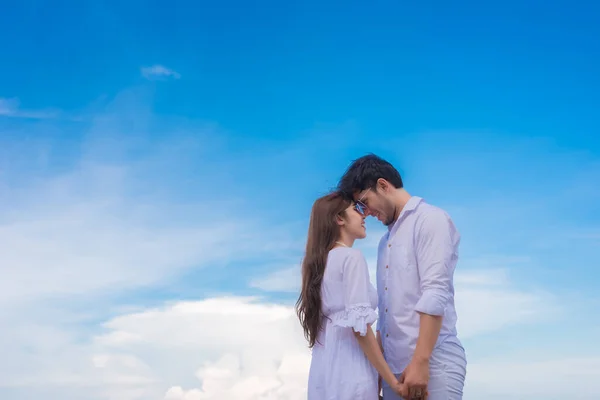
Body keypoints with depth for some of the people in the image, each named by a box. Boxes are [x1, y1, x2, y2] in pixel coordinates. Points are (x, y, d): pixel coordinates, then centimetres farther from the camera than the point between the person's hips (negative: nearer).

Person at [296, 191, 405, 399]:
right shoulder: (352, 257, -9)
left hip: (324, 372, 8)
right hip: (349, 373, -8)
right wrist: (392, 381, -13)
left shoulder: (320, 260, 15)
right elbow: (359, 326, -16)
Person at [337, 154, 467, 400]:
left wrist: (420, 361, -21)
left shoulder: (430, 219, -3)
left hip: (432, 362, -7)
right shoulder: (386, 241, 21)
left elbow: (435, 294, -14)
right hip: (394, 366, 7)